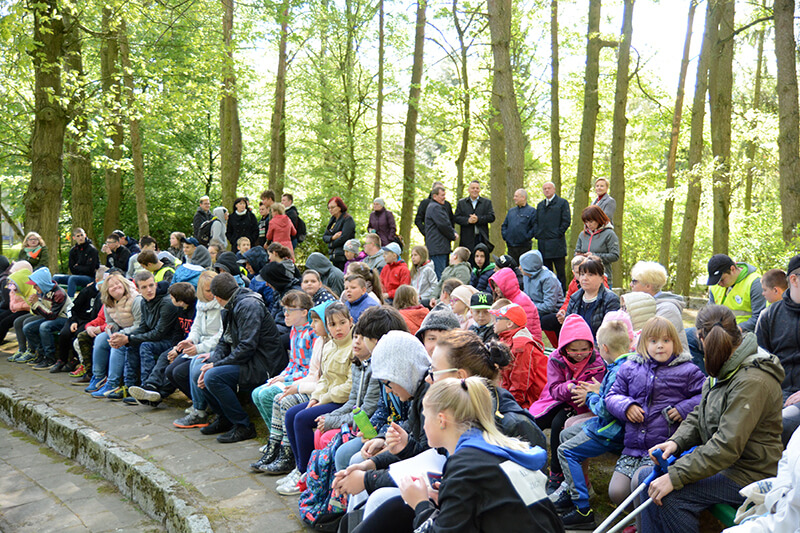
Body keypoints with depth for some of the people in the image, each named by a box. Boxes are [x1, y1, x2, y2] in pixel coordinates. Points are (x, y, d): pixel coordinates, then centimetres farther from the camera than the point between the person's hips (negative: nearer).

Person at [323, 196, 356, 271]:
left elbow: (344, 237, -17)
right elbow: (324, 237, 12)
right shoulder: (333, 219, 17)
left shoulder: (348, 219, -8)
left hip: (344, 257, -8)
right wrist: (332, 237, -10)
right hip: (334, 257, 8)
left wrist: (331, 245, -3)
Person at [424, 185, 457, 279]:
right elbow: (444, 225, -18)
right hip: (437, 247, -11)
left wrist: (454, 232, 6)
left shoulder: (439, 207, 23)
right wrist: (453, 236, -3)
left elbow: (448, 223, 25)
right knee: (439, 276, -11)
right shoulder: (435, 207, -12)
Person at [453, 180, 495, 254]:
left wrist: (478, 219, -14)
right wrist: (468, 220, -15)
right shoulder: (461, 202, 13)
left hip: (482, 237, 0)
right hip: (467, 239, 0)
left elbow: (492, 217, -1)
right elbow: (456, 218, 2)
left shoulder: (487, 202, 11)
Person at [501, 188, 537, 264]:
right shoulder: (511, 211, 16)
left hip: (524, 247, -5)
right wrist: (505, 236, 7)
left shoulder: (531, 211, -1)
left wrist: (527, 237, -14)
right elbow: (504, 225, 21)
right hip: (511, 246, 5)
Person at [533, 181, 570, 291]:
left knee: (560, 270, -3)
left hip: (556, 242, -5)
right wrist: (536, 233, 5)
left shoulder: (563, 203, 2)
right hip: (542, 243, 5)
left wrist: (558, 233, -11)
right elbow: (535, 221, 20)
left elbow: (566, 221, -5)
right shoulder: (540, 205, 20)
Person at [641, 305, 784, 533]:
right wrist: (677, 441, -8)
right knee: (648, 477, 0)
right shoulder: (725, 369, 4)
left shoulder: (752, 381, -26)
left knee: (671, 495, -25)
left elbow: (728, 446, -30)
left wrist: (676, 477, -29)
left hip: (748, 475, -9)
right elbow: (699, 416, 12)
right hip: (721, 460, 9)